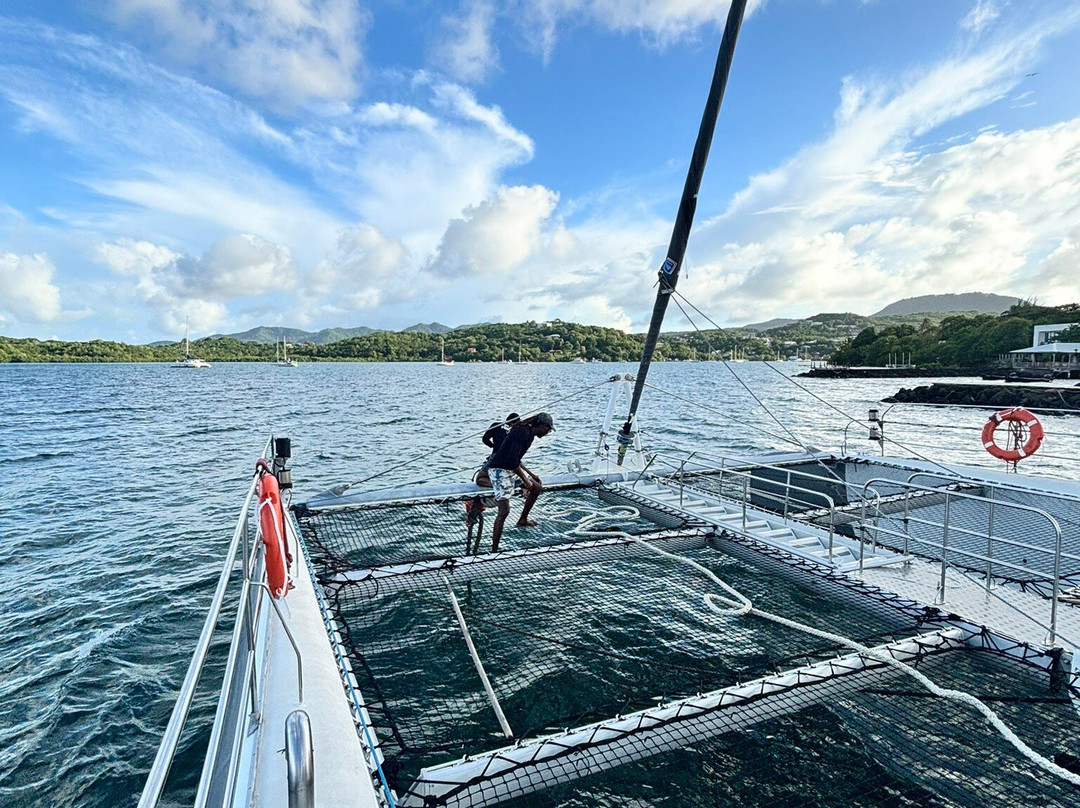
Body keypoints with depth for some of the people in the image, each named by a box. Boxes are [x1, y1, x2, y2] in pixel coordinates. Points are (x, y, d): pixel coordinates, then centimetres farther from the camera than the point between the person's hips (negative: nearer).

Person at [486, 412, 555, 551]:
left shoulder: (529, 433, 12)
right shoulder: (523, 432, -19)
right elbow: (512, 460, -27)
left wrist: (531, 474, 21)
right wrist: (525, 480, -20)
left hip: (511, 469, 10)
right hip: (499, 470, -10)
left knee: (537, 487, 19)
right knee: (504, 511, -16)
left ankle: (522, 520, 33)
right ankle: (494, 550, -9)